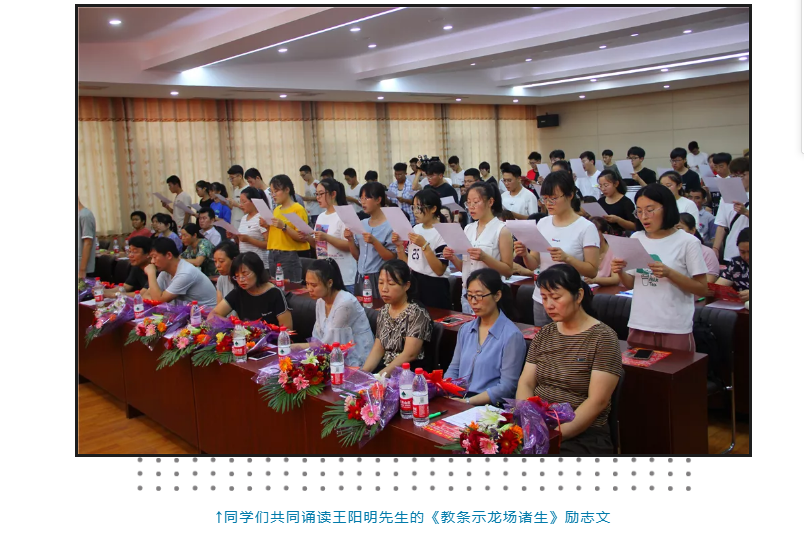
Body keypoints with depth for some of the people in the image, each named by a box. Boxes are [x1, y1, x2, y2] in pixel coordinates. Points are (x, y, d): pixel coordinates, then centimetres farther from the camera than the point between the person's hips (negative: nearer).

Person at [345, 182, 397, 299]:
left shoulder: (390, 226, -10)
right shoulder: (362, 224, 8)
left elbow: (392, 258, -13)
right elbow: (357, 256, 11)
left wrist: (374, 242, -23)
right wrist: (350, 240, -5)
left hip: (379, 278, -6)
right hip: (360, 277, 6)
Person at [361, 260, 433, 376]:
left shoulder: (417, 313, -13)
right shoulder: (384, 311, 9)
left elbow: (409, 355, -19)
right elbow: (378, 350, 10)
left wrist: (378, 377, -23)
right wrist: (363, 372, -6)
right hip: (386, 369, 6)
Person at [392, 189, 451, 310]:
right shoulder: (415, 229, 7)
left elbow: (440, 270, -19)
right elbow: (407, 263, 11)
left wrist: (424, 245, -24)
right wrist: (399, 245, -3)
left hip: (434, 288, -6)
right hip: (413, 284, 6)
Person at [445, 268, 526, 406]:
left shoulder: (512, 335, -7)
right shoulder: (465, 329, 14)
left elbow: (507, 387, -11)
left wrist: (468, 402, -18)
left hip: (490, 405, -6)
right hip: (458, 400, 6)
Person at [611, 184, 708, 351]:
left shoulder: (688, 242, -7)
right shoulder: (636, 239, 6)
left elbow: (702, 289, -6)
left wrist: (669, 273, -19)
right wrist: (620, 272, -8)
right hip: (639, 325, 4)